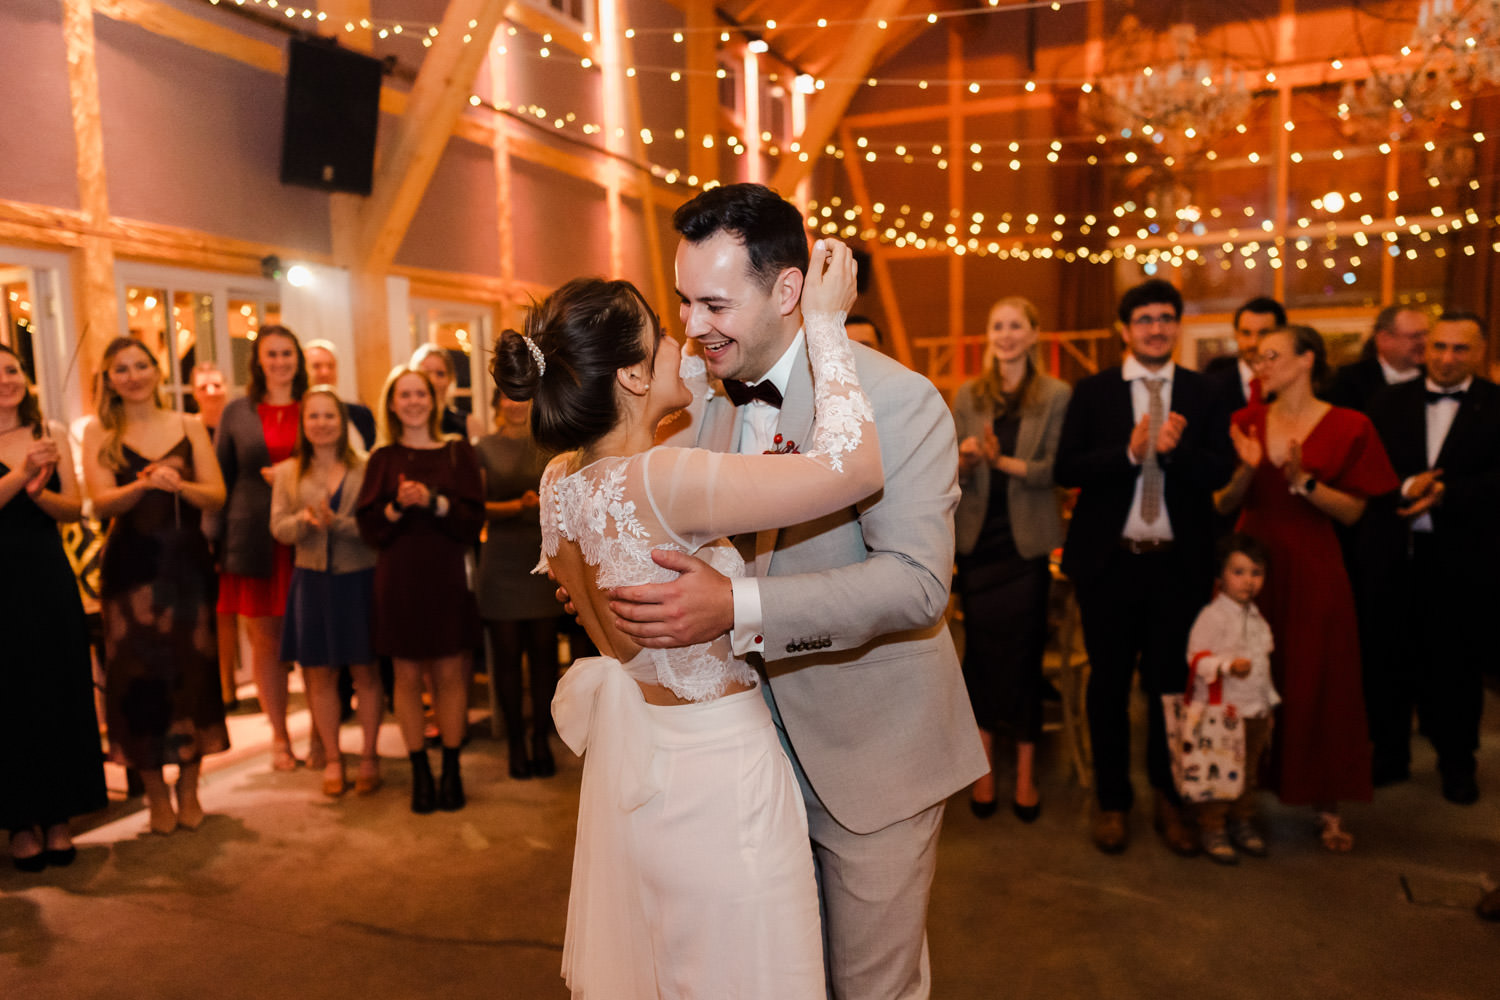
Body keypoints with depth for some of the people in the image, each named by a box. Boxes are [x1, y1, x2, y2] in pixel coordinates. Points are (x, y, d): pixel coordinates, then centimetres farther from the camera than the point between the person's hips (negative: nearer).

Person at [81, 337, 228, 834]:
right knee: (138, 674, 0)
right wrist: (143, 484, -27)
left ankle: (189, 789, 17)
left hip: (187, 562, 1)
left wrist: (179, 485, -21)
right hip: (131, 565, -1)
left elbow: (216, 496, -1)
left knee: (193, 670, 2)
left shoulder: (189, 426, 6)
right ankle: (156, 794, 13)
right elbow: (101, 502, -7)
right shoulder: (98, 432, 5)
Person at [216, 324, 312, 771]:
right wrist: (219, 539, 3)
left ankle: (320, 736, 12)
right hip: (255, 541, 1)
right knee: (266, 641, 5)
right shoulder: (237, 412, 10)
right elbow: (221, 479, 10)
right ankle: (279, 737, 18)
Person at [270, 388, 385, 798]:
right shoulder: (288, 472, 7)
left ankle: (369, 755, 17)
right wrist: (305, 519, -20)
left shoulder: (365, 469, 0)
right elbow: (279, 528, 0)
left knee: (365, 671, 4)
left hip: (359, 579, -2)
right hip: (312, 580, 2)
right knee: (320, 675, 7)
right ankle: (333, 759, 19)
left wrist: (337, 522, -21)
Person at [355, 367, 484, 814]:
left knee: (450, 673, 3)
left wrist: (432, 501, -17)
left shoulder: (457, 452, 5)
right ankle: (420, 772, 16)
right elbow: (368, 526, 2)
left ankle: (451, 770, 15)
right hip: (399, 577, 1)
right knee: (408, 676, 4)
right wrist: (397, 506, -16)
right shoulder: (383, 459, 7)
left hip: (445, 574, 0)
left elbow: (474, 517, -3)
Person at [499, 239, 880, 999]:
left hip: (629, 760, 9)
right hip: (713, 773, -8)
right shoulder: (658, 481, -29)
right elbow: (852, 463, -32)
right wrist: (825, 323, -21)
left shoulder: (563, 479, -3)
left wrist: (704, 375, 12)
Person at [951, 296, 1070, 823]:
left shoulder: (1057, 395, 1)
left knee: (1024, 652, 1)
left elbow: (1057, 468, -6)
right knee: (980, 651, 4)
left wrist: (1003, 461, -19)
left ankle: (1025, 773, 14)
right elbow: (953, 473, 7)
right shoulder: (968, 396, 8)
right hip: (978, 541, 2)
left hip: (1027, 543, -2)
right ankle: (985, 765, 17)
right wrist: (964, 457, -14)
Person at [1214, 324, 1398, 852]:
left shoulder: (1348, 427, -3)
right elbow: (1224, 505, 5)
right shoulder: (1247, 421, 6)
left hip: (1312, 571, -2)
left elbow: (1354, 511, -4)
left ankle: (1327, 806, 18)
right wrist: (1246, 471, -14)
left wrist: (1303, 481, -18)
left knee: (1317, 684, 3)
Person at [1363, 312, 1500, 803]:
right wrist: (1404, 487, -18)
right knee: (1389, 659, 10)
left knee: (1456, 663, 9)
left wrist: (1443, 493, -21)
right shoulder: (1389, 402, 6)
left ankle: (1457, 763, 27)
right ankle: (1389, 755, 26)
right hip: (1393, 554, 2)